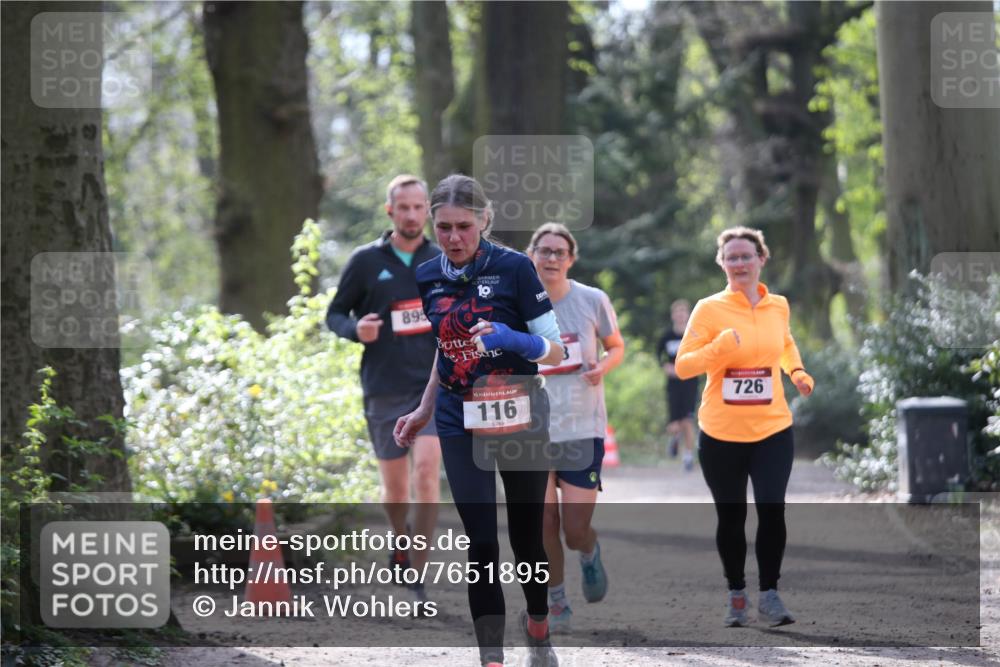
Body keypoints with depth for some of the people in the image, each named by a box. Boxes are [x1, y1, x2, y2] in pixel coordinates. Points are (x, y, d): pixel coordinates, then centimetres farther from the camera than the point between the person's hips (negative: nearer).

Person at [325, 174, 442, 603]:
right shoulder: (366, 261, 1)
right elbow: (335, 314, 6)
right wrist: (355, 330, -15)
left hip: (434, 385, 0)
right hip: (385, 389, 0)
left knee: (426, 470, -18)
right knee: (394, 486, 8)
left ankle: (420, 572, -15)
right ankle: (401, 543, 39)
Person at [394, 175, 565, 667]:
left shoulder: (515, 268, -12)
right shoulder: (427, 277, 1)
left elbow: (555, 351, -12)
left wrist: (517, 341, -32)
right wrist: (423, 412, 16)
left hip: (520, 421, -2)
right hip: (462, 427, 2)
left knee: (526, 536, 10)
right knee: (481, 545, -5)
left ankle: (538, 626, 36)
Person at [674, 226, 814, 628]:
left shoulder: (778, 307, 5)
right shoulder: (709, 309, -8)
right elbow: (682, 366, -10)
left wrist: (797, 371, 8)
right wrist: (719, 349, -26)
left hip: (772, 429, 2)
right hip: (721, 433, -2)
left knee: (772, 509, -9)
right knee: (730, 516, 8)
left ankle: (769, 596, 1)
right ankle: (736, 595, 24)